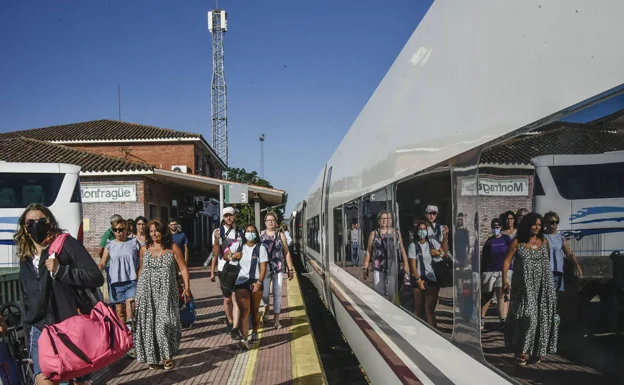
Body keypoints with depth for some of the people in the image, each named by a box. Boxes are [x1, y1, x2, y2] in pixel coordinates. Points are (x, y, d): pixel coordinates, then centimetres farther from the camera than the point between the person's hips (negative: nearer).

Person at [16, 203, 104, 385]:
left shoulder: (66, 244, -4)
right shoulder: (25, 258, 14)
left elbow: (96, 278, -12)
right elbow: (26, 298, 20)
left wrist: (60, 270, -20)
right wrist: (29, 326, 19)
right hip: (41, 330, 4)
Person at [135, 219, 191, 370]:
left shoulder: (172, 248, 1)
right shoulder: (144, 249, 8)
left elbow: (183, 268, 0)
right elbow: (141, 270, 17)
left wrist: (187, 287, -8)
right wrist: (138, 289, 14)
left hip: (166, 292, -2)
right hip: (147, 291, 2)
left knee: (166, 322, -8)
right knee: (148, 324, 2)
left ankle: (167, 356, 9)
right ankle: (152, 357, 16)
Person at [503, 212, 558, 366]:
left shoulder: (544, 241, 9)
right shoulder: (517, 242, -2)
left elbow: (546, 261, 17)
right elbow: (507, 261, -4)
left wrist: (550, 279, 13)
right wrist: (505, 280, -14)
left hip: (543, 285, 4)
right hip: (524, 285, -4)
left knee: (542, 317, 4)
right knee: (526, 316, -11)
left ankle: (536, 350, 18)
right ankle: (521, 351, 0)